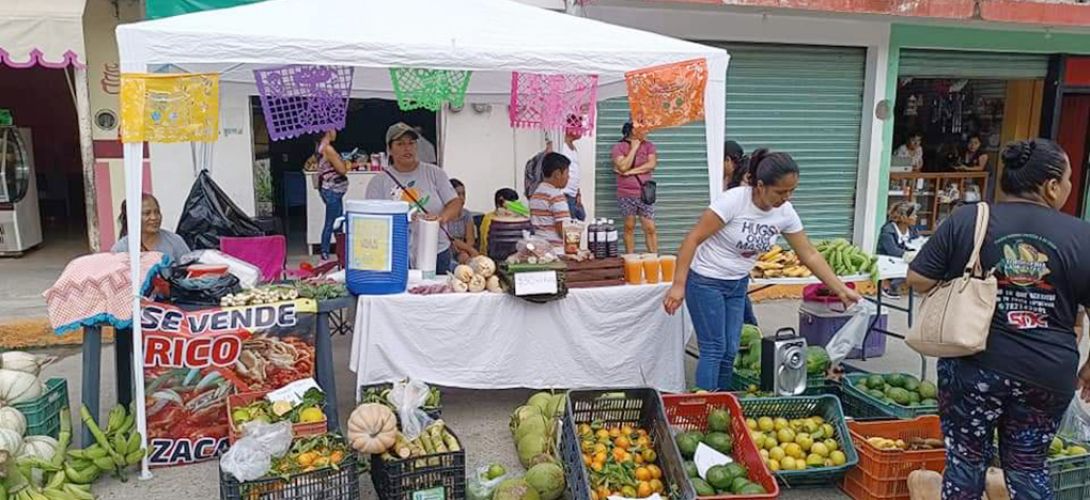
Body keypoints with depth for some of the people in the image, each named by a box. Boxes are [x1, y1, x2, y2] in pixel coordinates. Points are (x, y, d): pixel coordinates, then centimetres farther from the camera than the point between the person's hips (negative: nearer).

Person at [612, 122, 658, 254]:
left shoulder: (648, 145, 7)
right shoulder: (619, 147, -1)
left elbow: (651, 165, -8)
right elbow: (623, 167, -15)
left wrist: (630, 171, -12)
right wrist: (633, 148, -11)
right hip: (626, 194, -1)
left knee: (650, 228, -2)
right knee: (629, 227, 6)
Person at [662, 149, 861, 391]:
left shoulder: (785, 213, -8)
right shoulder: (733, 200, -25)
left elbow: (809, 254, 2)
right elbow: (693, 239, -22)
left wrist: (841, 290, 1)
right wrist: (678, 285, -24)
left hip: (738, 284, 6)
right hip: (706, 281, -6)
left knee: (730, 351, 7)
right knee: (714, 349, -7)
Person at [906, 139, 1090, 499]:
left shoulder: (967, 219, -7)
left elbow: (918, 280, -7)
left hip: (973, 365, -1)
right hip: (1047, 375, 1)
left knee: (966, 457, 13)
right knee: (1028, 466, 18)